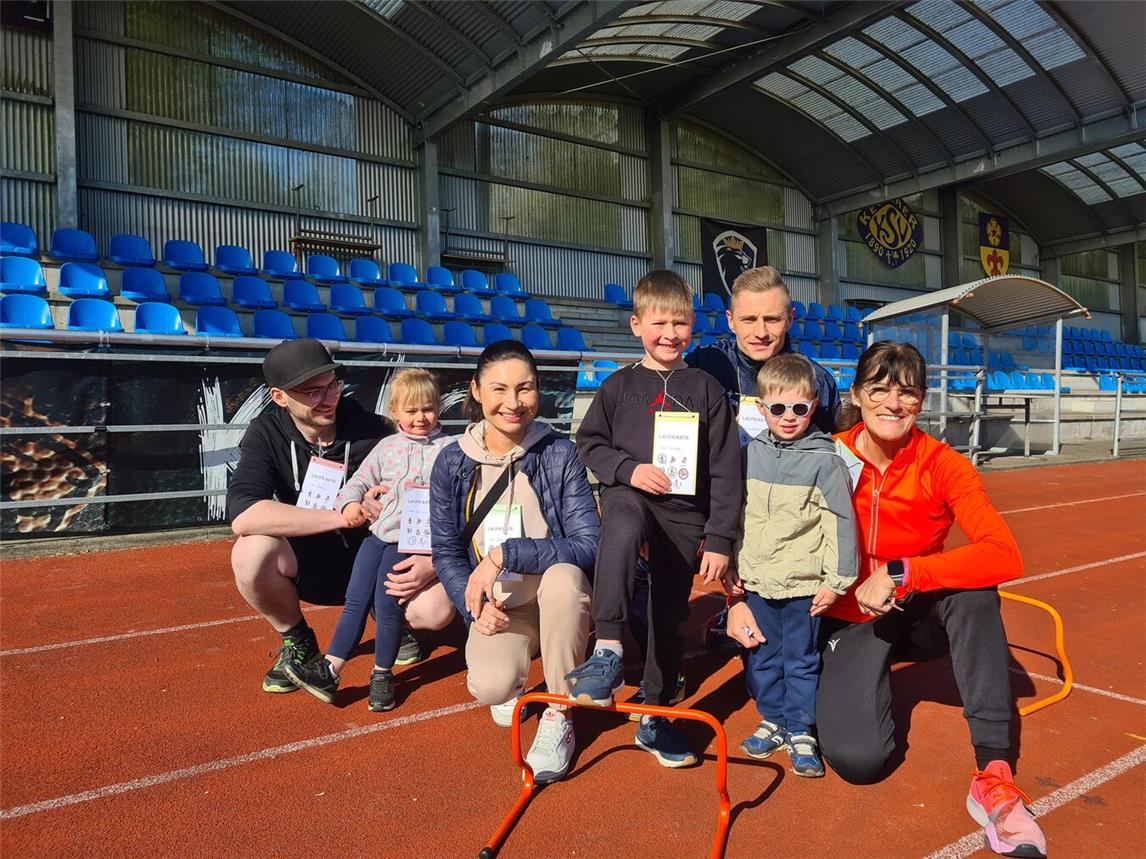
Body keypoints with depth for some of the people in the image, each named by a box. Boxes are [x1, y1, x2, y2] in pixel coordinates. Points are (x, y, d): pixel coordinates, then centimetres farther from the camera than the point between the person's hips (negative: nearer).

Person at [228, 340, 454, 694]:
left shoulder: (373, 429, -14)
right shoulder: (266, 434, -12)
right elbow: (243, 516, -30)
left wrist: (435, 560, -28)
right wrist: (346, 515, -32)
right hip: (308, 565, 1)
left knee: (437, 608, -28)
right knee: (252, 551, -32)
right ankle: (296, 641, -1)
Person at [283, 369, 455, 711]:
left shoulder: (449, 448, 2)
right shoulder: (387, 447, 12)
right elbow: (359, 481, 13)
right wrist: (349, 503, -7)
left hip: (413, 539, -4)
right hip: (379, 532, 4)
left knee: (386, 602, -11)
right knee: (356, 599, -1)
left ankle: (383, 674, 7)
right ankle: (329, 670, 3)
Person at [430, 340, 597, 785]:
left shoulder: (559, 454, -12)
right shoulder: (452, 463, -5)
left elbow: (589, 545, -21)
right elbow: (446, 553, 1)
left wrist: (505, 555, -29)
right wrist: (477, 606, -15)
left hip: (558, 602, -1)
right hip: (499, 608, 1)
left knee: (563, 575, -36)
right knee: (490, 686, -29)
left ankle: (559, 718, -12)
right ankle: (514, 684, 14)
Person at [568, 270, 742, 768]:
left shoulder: (706, 390, 3)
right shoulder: (619, 386, 5)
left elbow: (725, 470, 1)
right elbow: (589, 442, 7)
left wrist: (720, 540, -3)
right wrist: (628, 468, -12)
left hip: (685, 513, 1)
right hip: (627, 496, -1)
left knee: (668, 618, 9)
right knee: (623, 530, -39)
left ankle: (656, 718, 28)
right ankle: (607, 651, -33)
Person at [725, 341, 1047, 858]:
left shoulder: (943, 466, -15)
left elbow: (1004, 556, -29)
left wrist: (900, 574, -37)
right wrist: (740, 597, -19)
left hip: (920, 617, 0)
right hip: (849, 619, 0)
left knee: (973, 587, -34)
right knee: (857, 758, -22)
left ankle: (994, 773, -25)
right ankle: (865, 681, 14)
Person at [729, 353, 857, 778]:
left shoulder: (824, 460, -8)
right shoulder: (752, 453, 4)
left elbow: (841, 521, -7)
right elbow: (737, 513, 12)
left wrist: (837, 580, -8)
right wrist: (732, 565, 12)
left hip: (802, 584, -4)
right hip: (756, 580, 4)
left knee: (800, 660, 7)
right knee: (761, 658, 14)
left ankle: (801, 732, 22)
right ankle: (772, 720, 31)